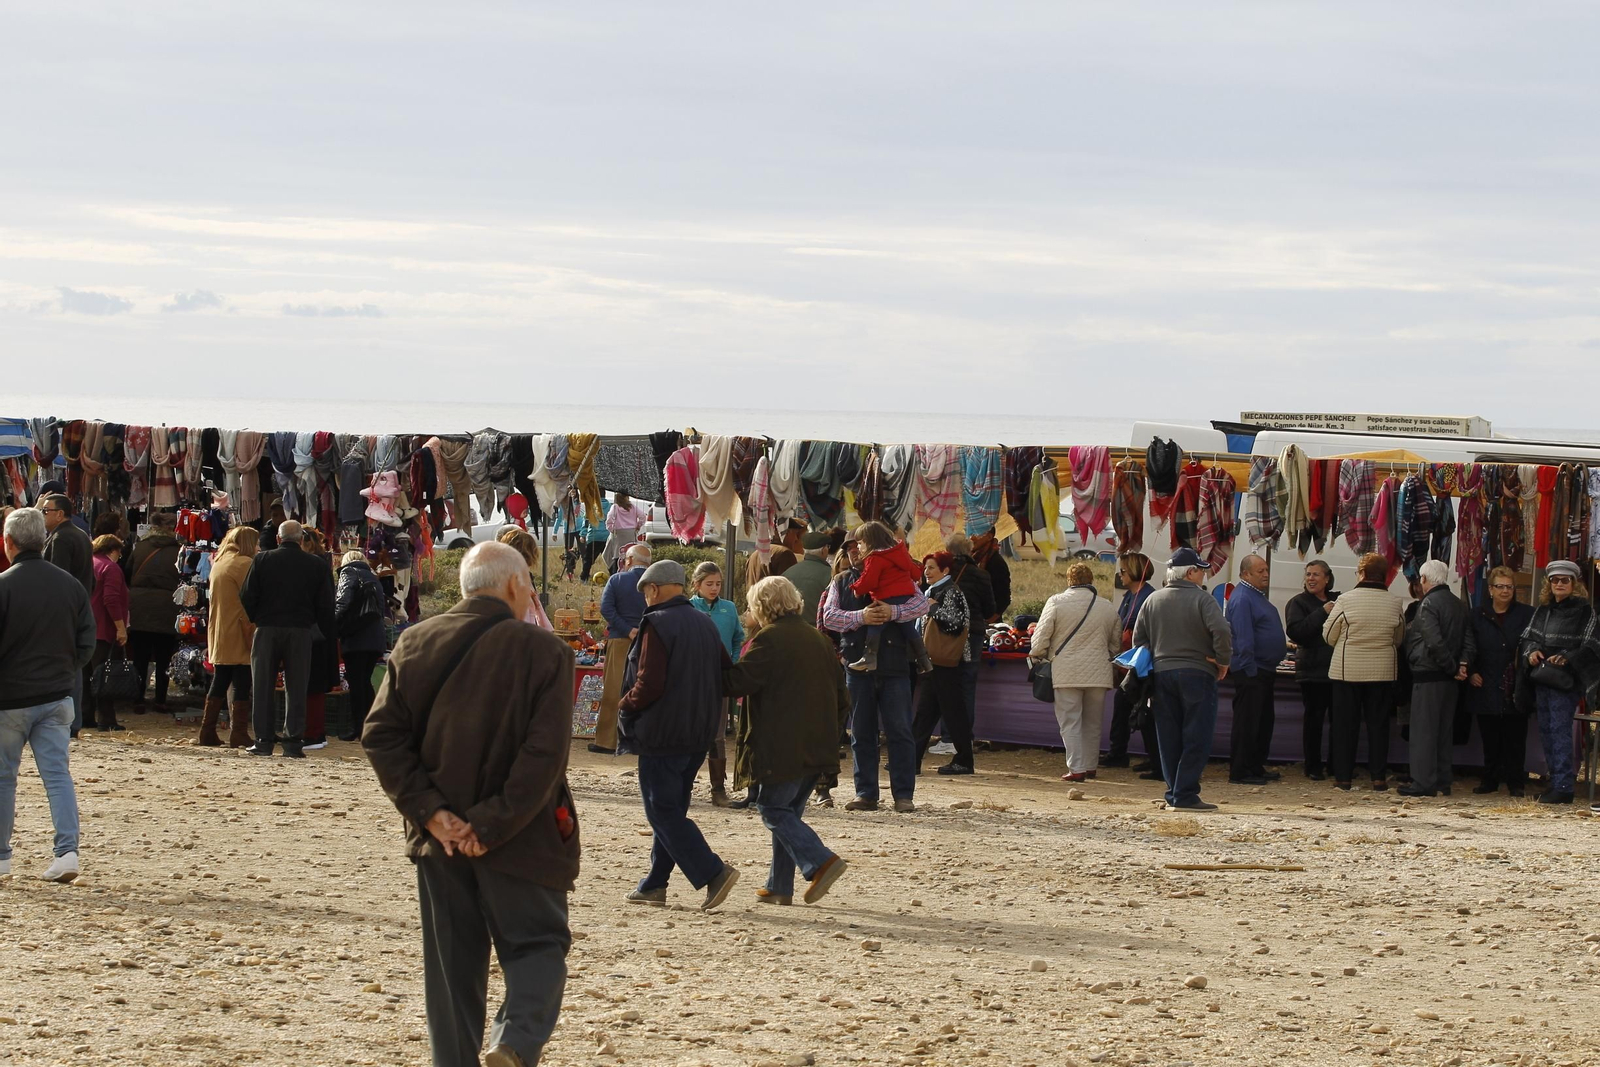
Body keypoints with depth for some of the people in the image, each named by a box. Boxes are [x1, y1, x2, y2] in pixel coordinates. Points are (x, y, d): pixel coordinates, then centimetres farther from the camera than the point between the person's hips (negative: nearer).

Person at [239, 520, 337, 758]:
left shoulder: (262, 560, 0)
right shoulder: (316, 565, 2)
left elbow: (246, 597, -2)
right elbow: (326, 604, 3)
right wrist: (327, 632, 14)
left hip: (267, 630, 0)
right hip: (301, 631, 0)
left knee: (263, 687, 6)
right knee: (296, 689, 5)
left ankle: (264, 740, 4)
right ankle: (293, 742, 1)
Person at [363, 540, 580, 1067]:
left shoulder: (416, 643, 2)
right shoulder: (543, 651, -10)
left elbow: (381, 736, -2)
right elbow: (544, 754, -18)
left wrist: (429, 811, -6)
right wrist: (494, 825, -15)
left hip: (441, 836, 4)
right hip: (521, 841, -4)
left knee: (452, 963, 13)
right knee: (538, 944, 9)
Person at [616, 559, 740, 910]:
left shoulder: (657, 625, -15)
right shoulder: (706, 624, 10)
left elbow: (649, 685, -21)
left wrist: (624, 707, -4)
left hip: (662, 733, -8)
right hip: (699, 734, 8)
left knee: (663, 811, -4)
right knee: (672, 808, 16)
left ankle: (713, 873, -14)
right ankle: (655, 884, 19)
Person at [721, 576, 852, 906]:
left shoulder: (769, 639, -10)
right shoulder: (818, 639, 15)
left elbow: (739, 681, -14)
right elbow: (841, 695, 17)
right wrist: (831, 732, 23)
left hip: (781, 747, -8)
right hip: (818, 746, 8)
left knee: (773, 809, -1)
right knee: (789, 811, 14)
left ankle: (821, 861, -17)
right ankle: (779, 886, 15)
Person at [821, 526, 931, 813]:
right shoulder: (841, 582, 14)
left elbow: (922, 604, -4)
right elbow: (829, 616, -1)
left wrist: (893, 612, -20)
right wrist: (860, 616, -17)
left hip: (894, 665, -2)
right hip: (858, 666, 2)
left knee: (899, 730, -3)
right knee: (861, 733, 5)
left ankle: (904, 795, 1)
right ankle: (866, 793, 11)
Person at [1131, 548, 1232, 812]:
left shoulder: (1153, 600, 9)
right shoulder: (1202, 599, -7)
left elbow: (1138, 638, 11)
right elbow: (1221, 631, -20)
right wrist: (1222, 661, -7)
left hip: (1161, 674, 5)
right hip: (1197, 673, -5)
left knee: (1169, 739, 9)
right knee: (1196, 738, -2)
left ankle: (1174, 794, 10)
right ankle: (1184, 795, -9)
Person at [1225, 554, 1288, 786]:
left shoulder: (1257, 596, 17)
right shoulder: (1241, 599, -16)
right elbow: (1243, 638, -22)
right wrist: (1250, 669, -24)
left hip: (1265, 670, 11)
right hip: (1250, 671, -11)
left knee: (1264, 721, 15)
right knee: (1247, 723, -7)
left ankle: (1256, 767, 23)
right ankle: (1239, 772, -5)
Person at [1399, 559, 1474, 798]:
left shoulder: (1428, 604, -13)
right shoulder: (1459, 605, 13)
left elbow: (1434, 642, -22)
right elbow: (1469, 640, 10)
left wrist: (1453, 667, -13)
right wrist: (1462, 664, -3)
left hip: (1428, 676, -8)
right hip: (1450, 679, 8)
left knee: (1423, 730, -4)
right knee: (1445, 731, 13)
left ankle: (1423, 783, -6)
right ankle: (1442, 783, 16)